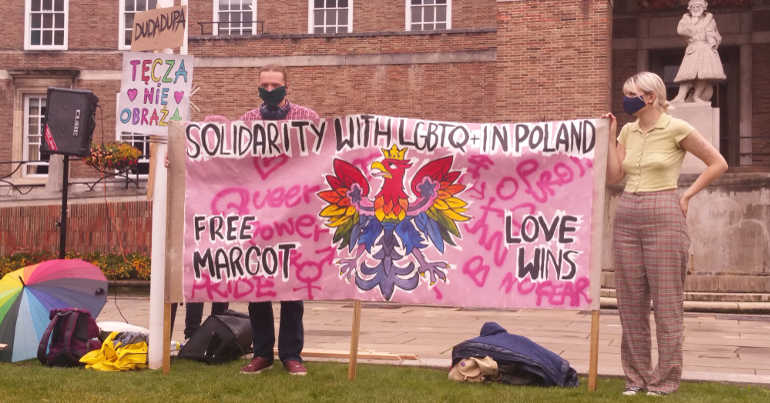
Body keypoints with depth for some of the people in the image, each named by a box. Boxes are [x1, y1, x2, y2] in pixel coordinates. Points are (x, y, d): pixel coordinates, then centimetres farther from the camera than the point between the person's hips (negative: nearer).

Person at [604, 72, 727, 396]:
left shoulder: (676, 129, -5)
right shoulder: (628, 131, 11)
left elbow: (718, 163, -1)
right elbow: (613, 177, 5)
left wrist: (687, 195, -3)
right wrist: (610, 136, 3)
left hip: (663, 217, -6)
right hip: (627, 217, 6)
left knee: (666, 302, -1)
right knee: (630, 302, 7)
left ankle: (665, 380, 8)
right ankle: (636, 376, 16)